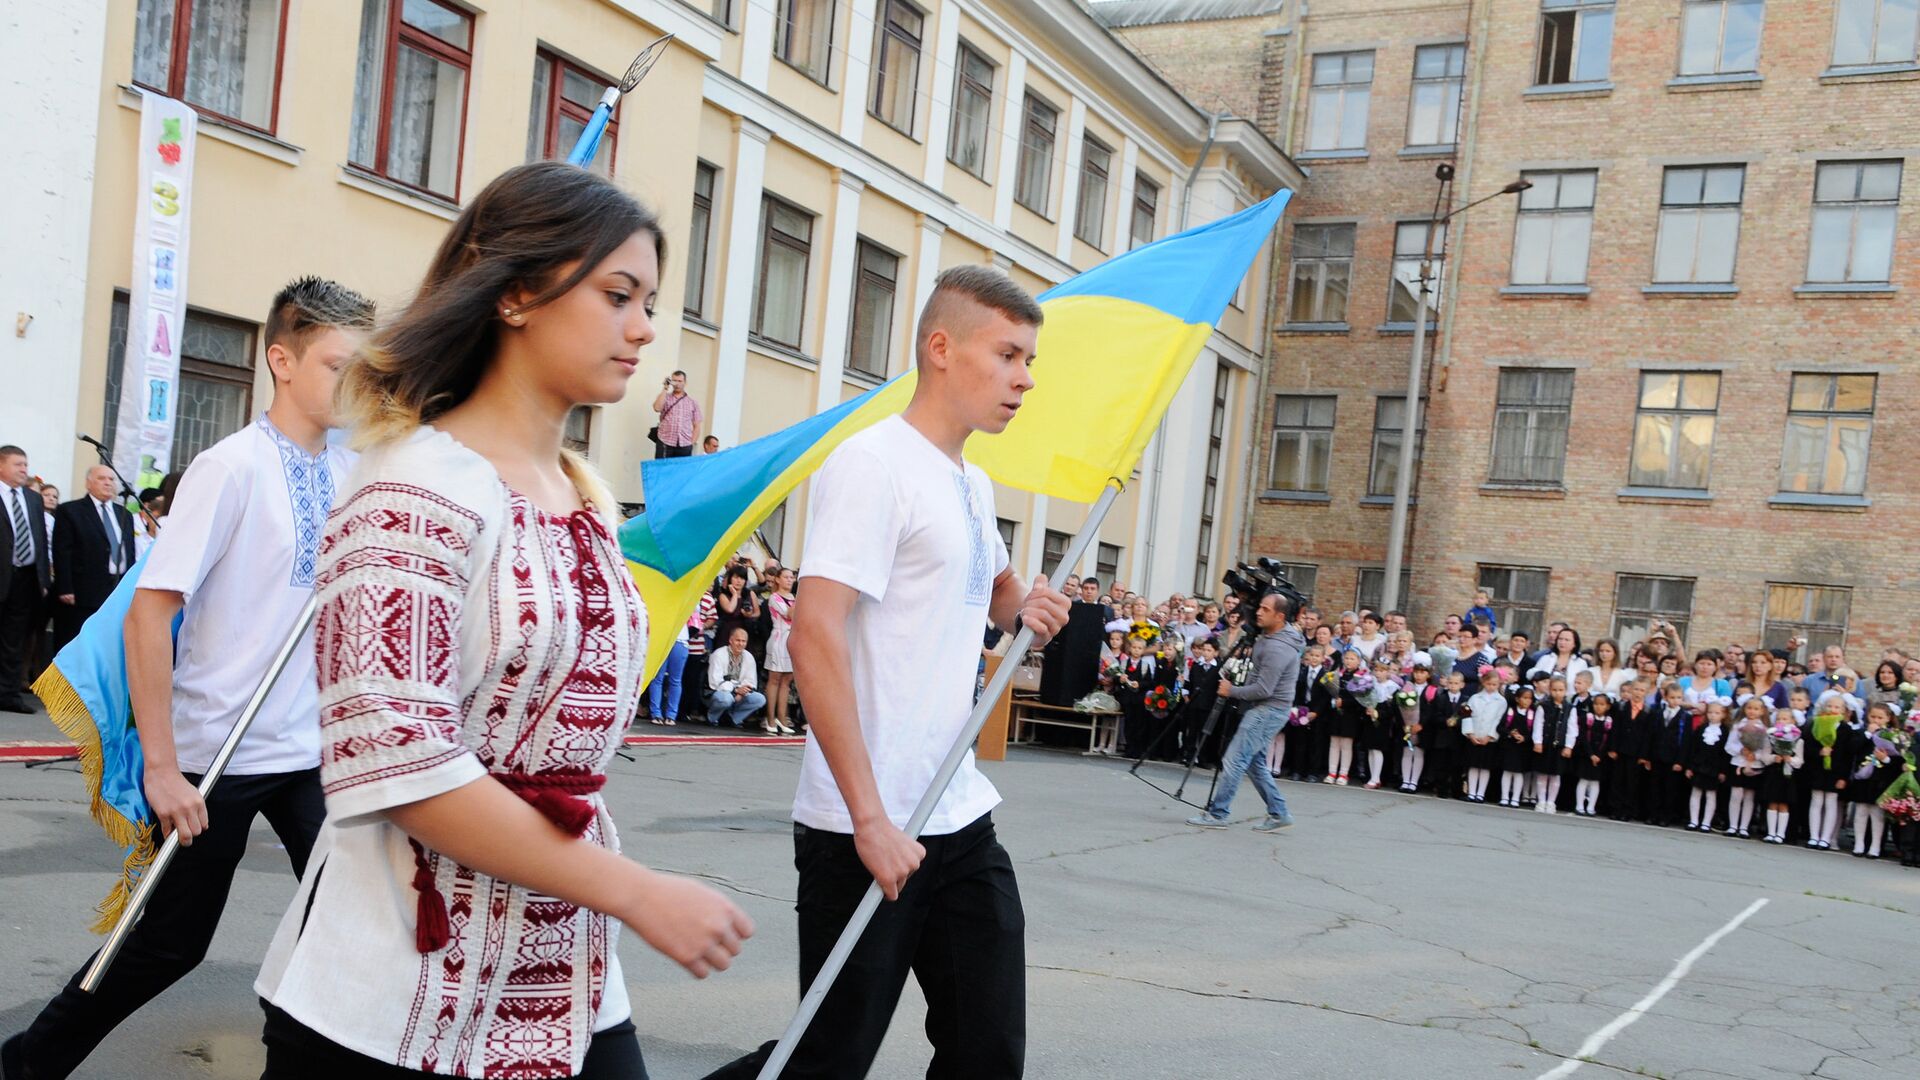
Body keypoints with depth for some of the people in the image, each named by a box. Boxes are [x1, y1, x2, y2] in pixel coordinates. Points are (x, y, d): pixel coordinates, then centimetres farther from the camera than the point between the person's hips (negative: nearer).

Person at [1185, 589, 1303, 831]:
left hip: (1269, 709, -11)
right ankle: (1278, 813, 19)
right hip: (1263, 708, 11)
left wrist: (1232, 691, -13)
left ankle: (1217, 813, -7)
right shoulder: (1272, 635, 8)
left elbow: (1263, 689, -24)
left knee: (1234, 759, -11)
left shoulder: (1277, 648, -23)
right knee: (1254, 762, 15)